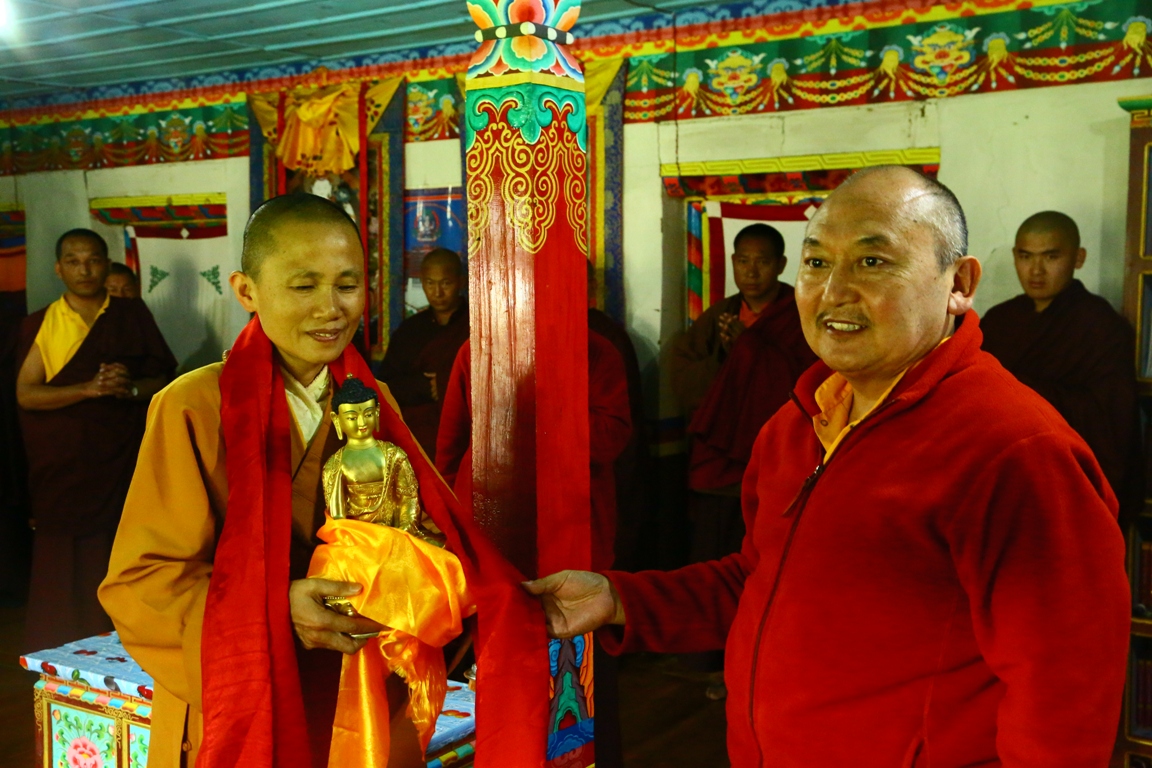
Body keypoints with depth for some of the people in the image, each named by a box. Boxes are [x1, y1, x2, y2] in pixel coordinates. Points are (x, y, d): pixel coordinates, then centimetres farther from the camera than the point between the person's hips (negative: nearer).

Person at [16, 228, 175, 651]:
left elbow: (164, 377, 7)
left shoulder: (132, 315, 8)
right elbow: (26, 393, -3)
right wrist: (90, 388, -16)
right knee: (64, 567, -1)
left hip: (120, 462, 0)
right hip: (62, 468, 0)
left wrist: (131, 388, -13)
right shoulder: (40, 324, 6)